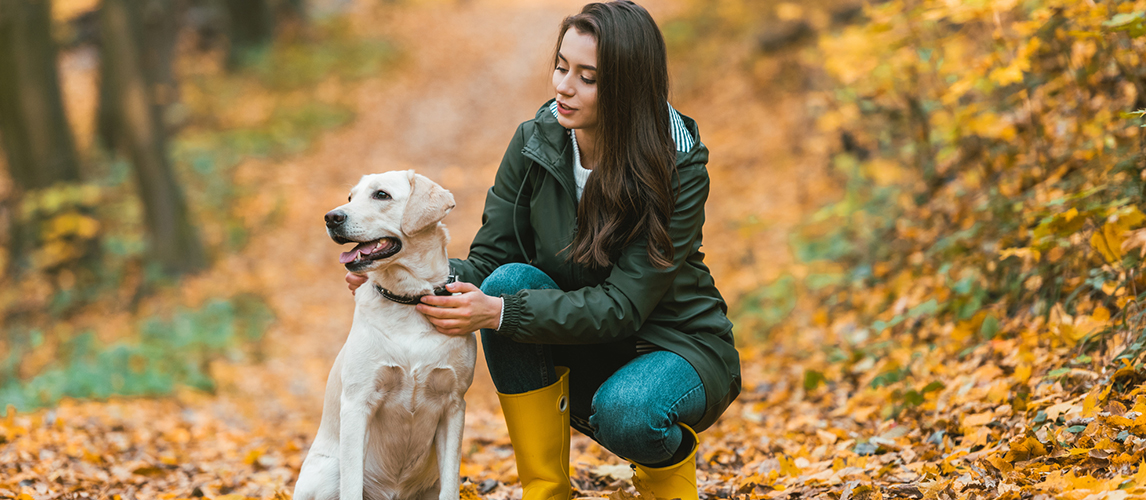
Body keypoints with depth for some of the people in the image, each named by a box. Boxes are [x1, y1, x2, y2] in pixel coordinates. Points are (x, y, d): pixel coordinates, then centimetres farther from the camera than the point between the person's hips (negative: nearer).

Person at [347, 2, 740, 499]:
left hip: (674, 346, -4)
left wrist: (500, 313, -38)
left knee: (625, 413, -37)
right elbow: (487, 261, -8)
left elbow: (622, 305, -27)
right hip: (581, 352, 4)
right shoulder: (535, 143, -8)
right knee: (511, 280, -26)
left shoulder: (678, 169, -21)